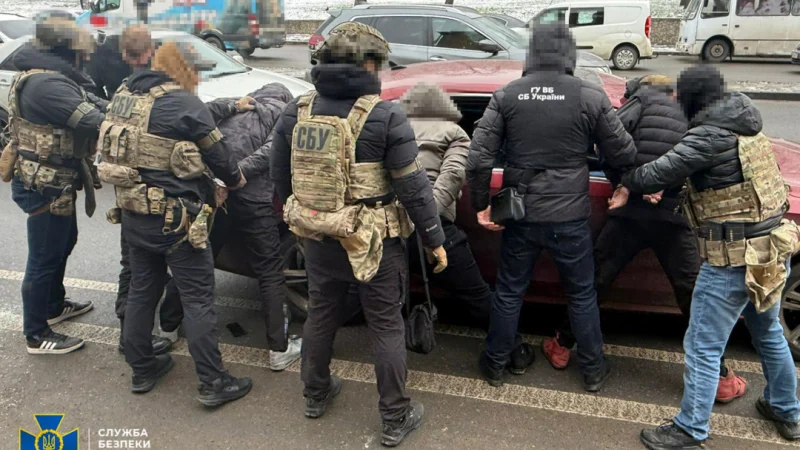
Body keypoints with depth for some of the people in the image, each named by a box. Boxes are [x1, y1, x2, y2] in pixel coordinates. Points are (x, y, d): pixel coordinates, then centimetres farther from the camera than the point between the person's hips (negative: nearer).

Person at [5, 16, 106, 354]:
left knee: (63, 243, 25)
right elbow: (91, 120, -31)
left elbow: (83, 105, 10)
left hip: (52, 181, 11)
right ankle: (37, 336, 13)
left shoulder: (48, 77, 11)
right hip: (46, 186, -11)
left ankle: (54, 306, 43)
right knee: (44, 258, 0)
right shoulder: (45, 83, -25)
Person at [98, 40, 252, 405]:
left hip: (132, 214, 8)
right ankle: (213, 383, 6)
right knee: (197, 299, 0)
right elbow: (215, 155, -10)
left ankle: (142, 369, 30)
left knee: (141, 290, 18)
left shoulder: (124, 96, 8)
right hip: (175, 220, -8)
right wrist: (236, 178, 10)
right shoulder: (182, 104, -15)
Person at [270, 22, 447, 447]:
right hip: (373, 242, -4)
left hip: (318, 239, 5)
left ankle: (316, 395, 41)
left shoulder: (296, 111, -1)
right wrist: (435, 240, -3)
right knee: (386, 327, 9)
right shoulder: (386, 116, -16)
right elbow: (413, 187, -14)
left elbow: (279, 175, 8)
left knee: (320, 315, 22)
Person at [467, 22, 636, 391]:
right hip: (570, 217, -1)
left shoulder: (506, 95, -4)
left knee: (509, 292, 17)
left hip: (520, 215, 1)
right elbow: (623, 154, -1)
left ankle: (495, 364, 31)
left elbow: (478, 158, -8)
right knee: (582, 295, 17)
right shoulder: (590, 96, -8)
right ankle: (593, 370, 31)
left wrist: (481, 205, 3)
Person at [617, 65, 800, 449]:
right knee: (768, 333, 26)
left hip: (733, 260, -9)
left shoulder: (710, 135, -19)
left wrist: (628, 184, -4)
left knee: (703, 347, 2)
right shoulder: (746, 125, 9)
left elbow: (664, 170, -22)